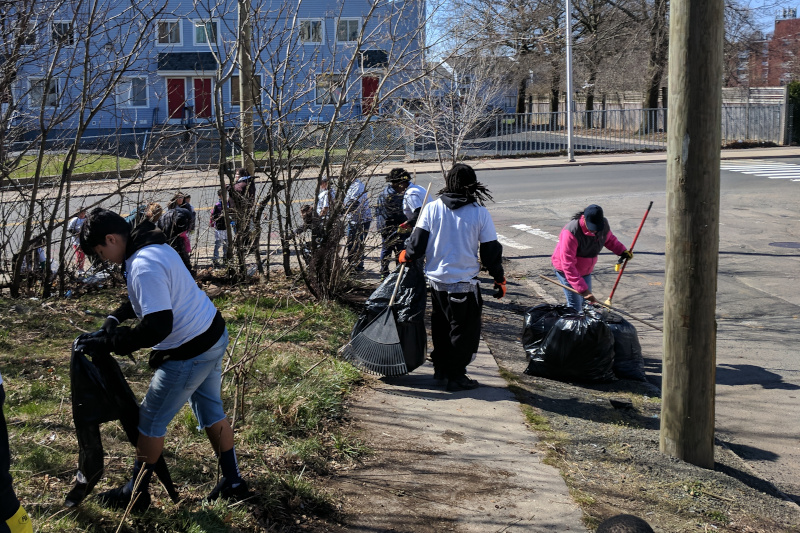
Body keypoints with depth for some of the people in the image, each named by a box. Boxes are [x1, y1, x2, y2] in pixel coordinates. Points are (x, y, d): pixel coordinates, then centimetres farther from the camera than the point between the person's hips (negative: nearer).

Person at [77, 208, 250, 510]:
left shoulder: (143, 267, -26)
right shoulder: (155, 247, 6)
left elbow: (157, 327, -30)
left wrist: (109, 342, -21)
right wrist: (114, 319, 9)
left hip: (190, 353, -10)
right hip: (213, 335, 10)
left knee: (151, 420, 7)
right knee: (210, 409, 21)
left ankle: (136, 493, 23)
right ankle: (232, 482, 30)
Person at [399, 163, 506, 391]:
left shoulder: (432, 208, -4)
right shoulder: (480, 213, -9)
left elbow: (417, 245, -3)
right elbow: (491, 252, -3)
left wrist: (405, 256, 19)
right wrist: (500, 279, 10)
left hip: (437, 280, 4)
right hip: (465, 284, -3)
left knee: (441, 325, 21)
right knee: (465, 329, 9)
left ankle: (440, 368, 33)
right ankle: (456, 376, 12)